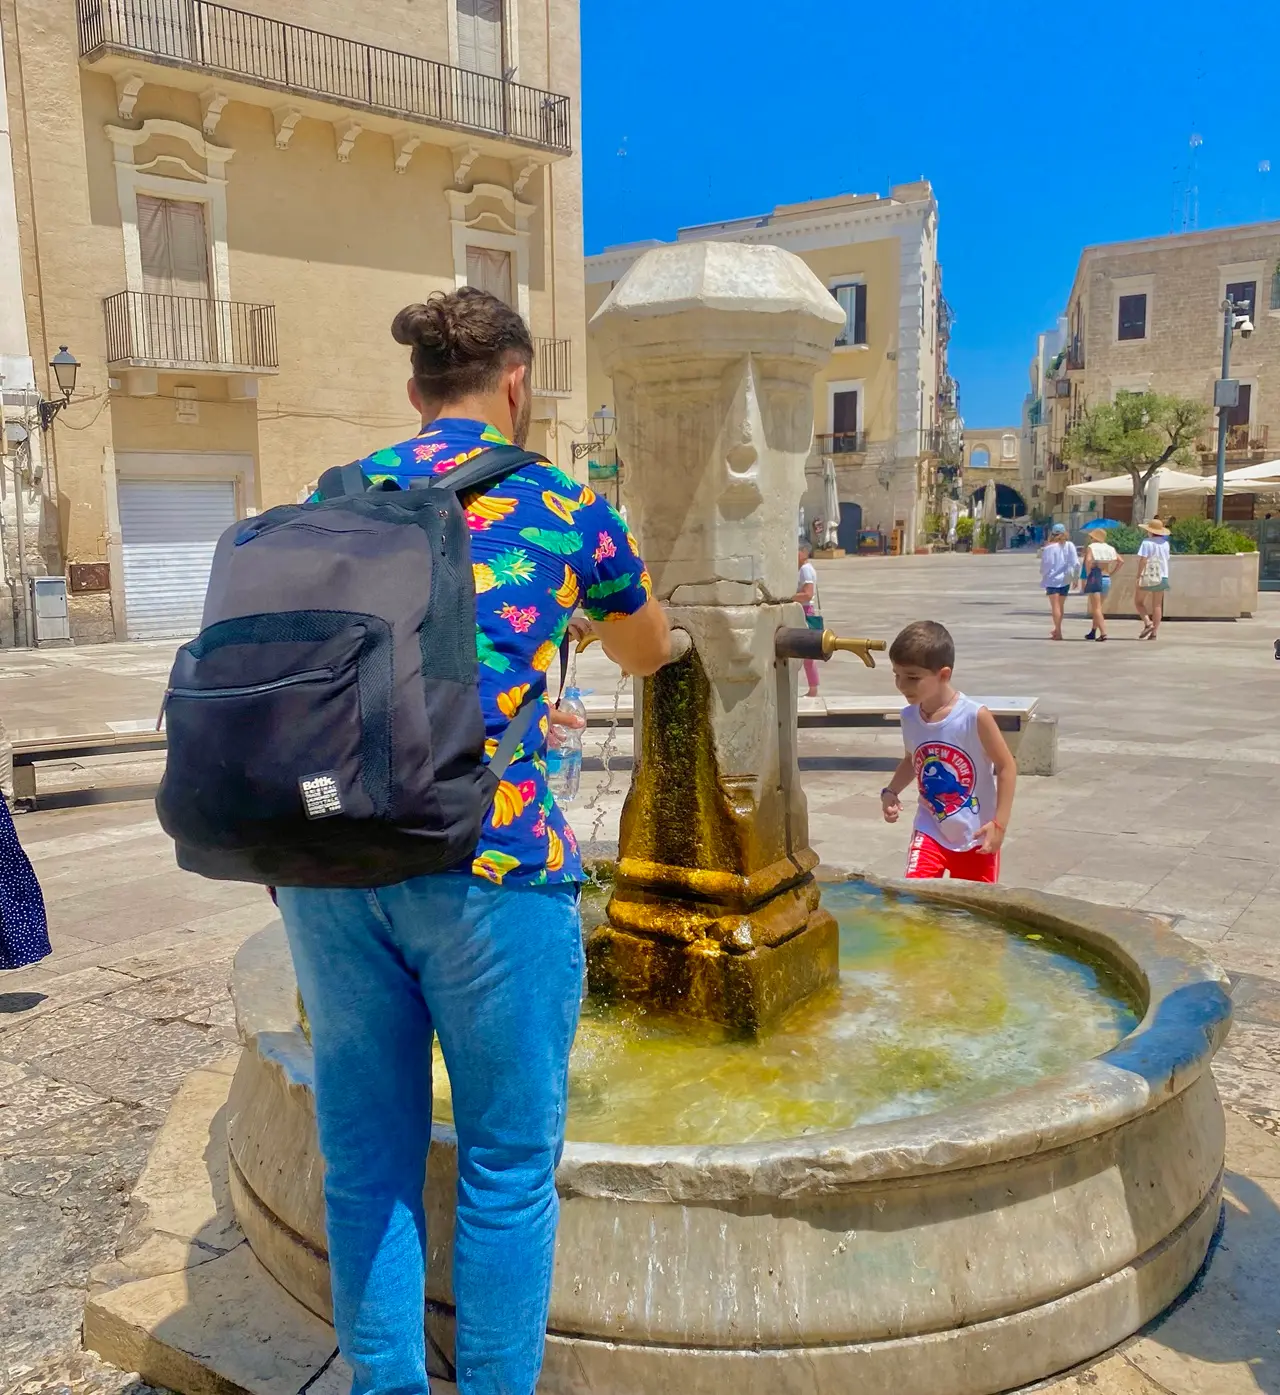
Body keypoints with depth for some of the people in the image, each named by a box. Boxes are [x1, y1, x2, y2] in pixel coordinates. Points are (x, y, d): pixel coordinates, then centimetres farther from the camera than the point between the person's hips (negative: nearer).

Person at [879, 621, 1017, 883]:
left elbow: (1006, 766, -12)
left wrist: (999, 823, -16)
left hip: (976, 836, -3)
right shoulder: (909, 717, -6)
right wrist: (891, 791, -3)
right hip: (930, 830, 3)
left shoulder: (975, 717, -21)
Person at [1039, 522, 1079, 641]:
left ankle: (1058, 632, -7)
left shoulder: (1048, 547, -9)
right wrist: (1074, 578, 6)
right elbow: (1075, 563, -4)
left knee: (1055, 606, -1)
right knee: (1061, 605, 16)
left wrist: (1044, 577, 10)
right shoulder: (1069, 545, -3)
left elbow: (1044, 565, -6)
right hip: (1065, 579, 3)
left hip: (1052, 579, -3)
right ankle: (1057, 629, 27)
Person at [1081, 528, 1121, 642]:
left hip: (1095, 578, -6)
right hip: (1107, 579, 6)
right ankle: (1093, 631, 26)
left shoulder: (1091, 547, -4)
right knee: (1097, 607, 20)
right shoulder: (1109, 548, 10)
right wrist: (1111, 573, 7)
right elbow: (1120, 561, 3)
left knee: (1096, 608, -5)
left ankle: (1103, 633, -16)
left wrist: (1087, 574, -11)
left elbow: (1088, 560, -22)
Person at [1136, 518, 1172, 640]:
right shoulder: (1165, 543, 8)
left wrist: (1138, 575, -14)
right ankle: (1154, 632, 5)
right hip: (1162, 576, 6)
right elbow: (1166, 560, 15)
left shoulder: (1147, 542, -10)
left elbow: (1143, 560, -16)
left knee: (1138, 601, 8)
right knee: (1157, 605, 7)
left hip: (1148, 576, -6)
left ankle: (1147, 623, -12)